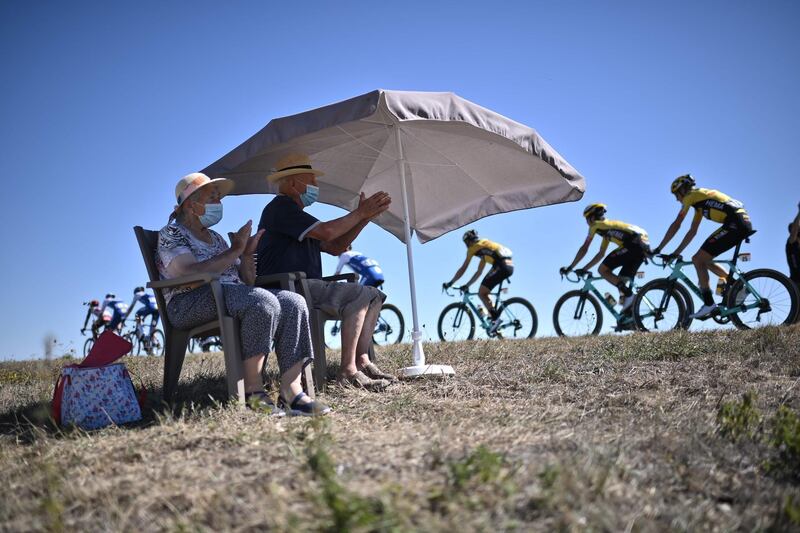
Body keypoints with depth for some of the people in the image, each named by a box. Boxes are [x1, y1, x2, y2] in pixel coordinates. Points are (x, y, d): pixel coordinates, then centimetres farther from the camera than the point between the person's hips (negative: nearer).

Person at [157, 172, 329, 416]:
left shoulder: (216, 237, 25)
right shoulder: (171, 234, 2)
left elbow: (247, 282, 22)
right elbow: (191, 275, -18)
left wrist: (247, 254, 5)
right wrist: (234, 251, -14)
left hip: (231, 296, 8)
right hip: (192, 303, -8)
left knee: (293, 302, -18)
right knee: (263, 301, -34)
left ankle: (290, 392, -28)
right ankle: (252, 390, -29)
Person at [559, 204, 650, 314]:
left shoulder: (596, 225, 10)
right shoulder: (607, 227, 34)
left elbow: (584, 249, 9)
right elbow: (601, 254, 38)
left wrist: (570, 267, 16)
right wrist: (584, 269, 39)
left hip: (633, 244, -9)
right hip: (644, 247, 9)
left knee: (602, 270, -3)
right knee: (621, 282, 14)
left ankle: (628, 295, -13)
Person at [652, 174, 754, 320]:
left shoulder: (690, 196, 2)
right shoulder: (700, 198, 28)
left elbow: (676, 225, 0)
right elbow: (692, 231, 30)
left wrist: (658, 248, 4)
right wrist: (676, 253, 28)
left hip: (735, 224, -9)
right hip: (743, 223, 9)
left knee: (698, 259, -7)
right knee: (704, 260, 17)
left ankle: (709, 305, -12)